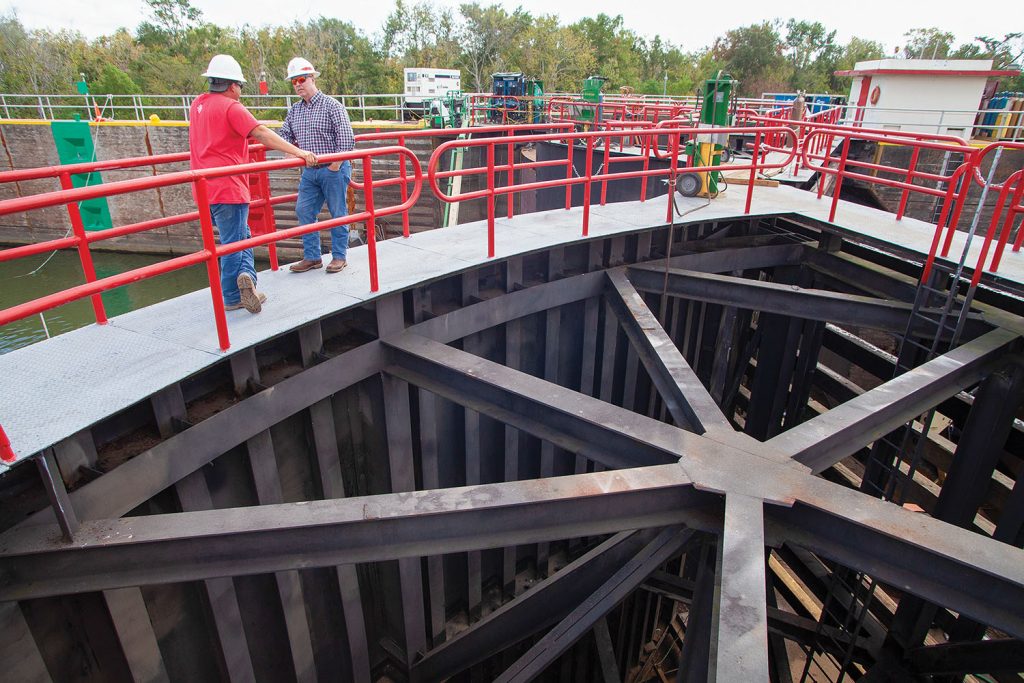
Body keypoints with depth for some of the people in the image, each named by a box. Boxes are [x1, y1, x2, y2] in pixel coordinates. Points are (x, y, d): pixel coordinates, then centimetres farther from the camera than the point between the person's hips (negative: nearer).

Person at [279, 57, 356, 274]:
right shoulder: (294, 111, 12)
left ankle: (339, 257, 11)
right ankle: (312, 257, 13)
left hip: (333, 169, -7)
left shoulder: (331, 105, -7)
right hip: (309, 171, 7)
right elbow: (285, 135, 22)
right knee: (303, 212, 4)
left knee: (338, 214, 1)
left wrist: (335, 165, -14)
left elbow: (346, 138, -13)